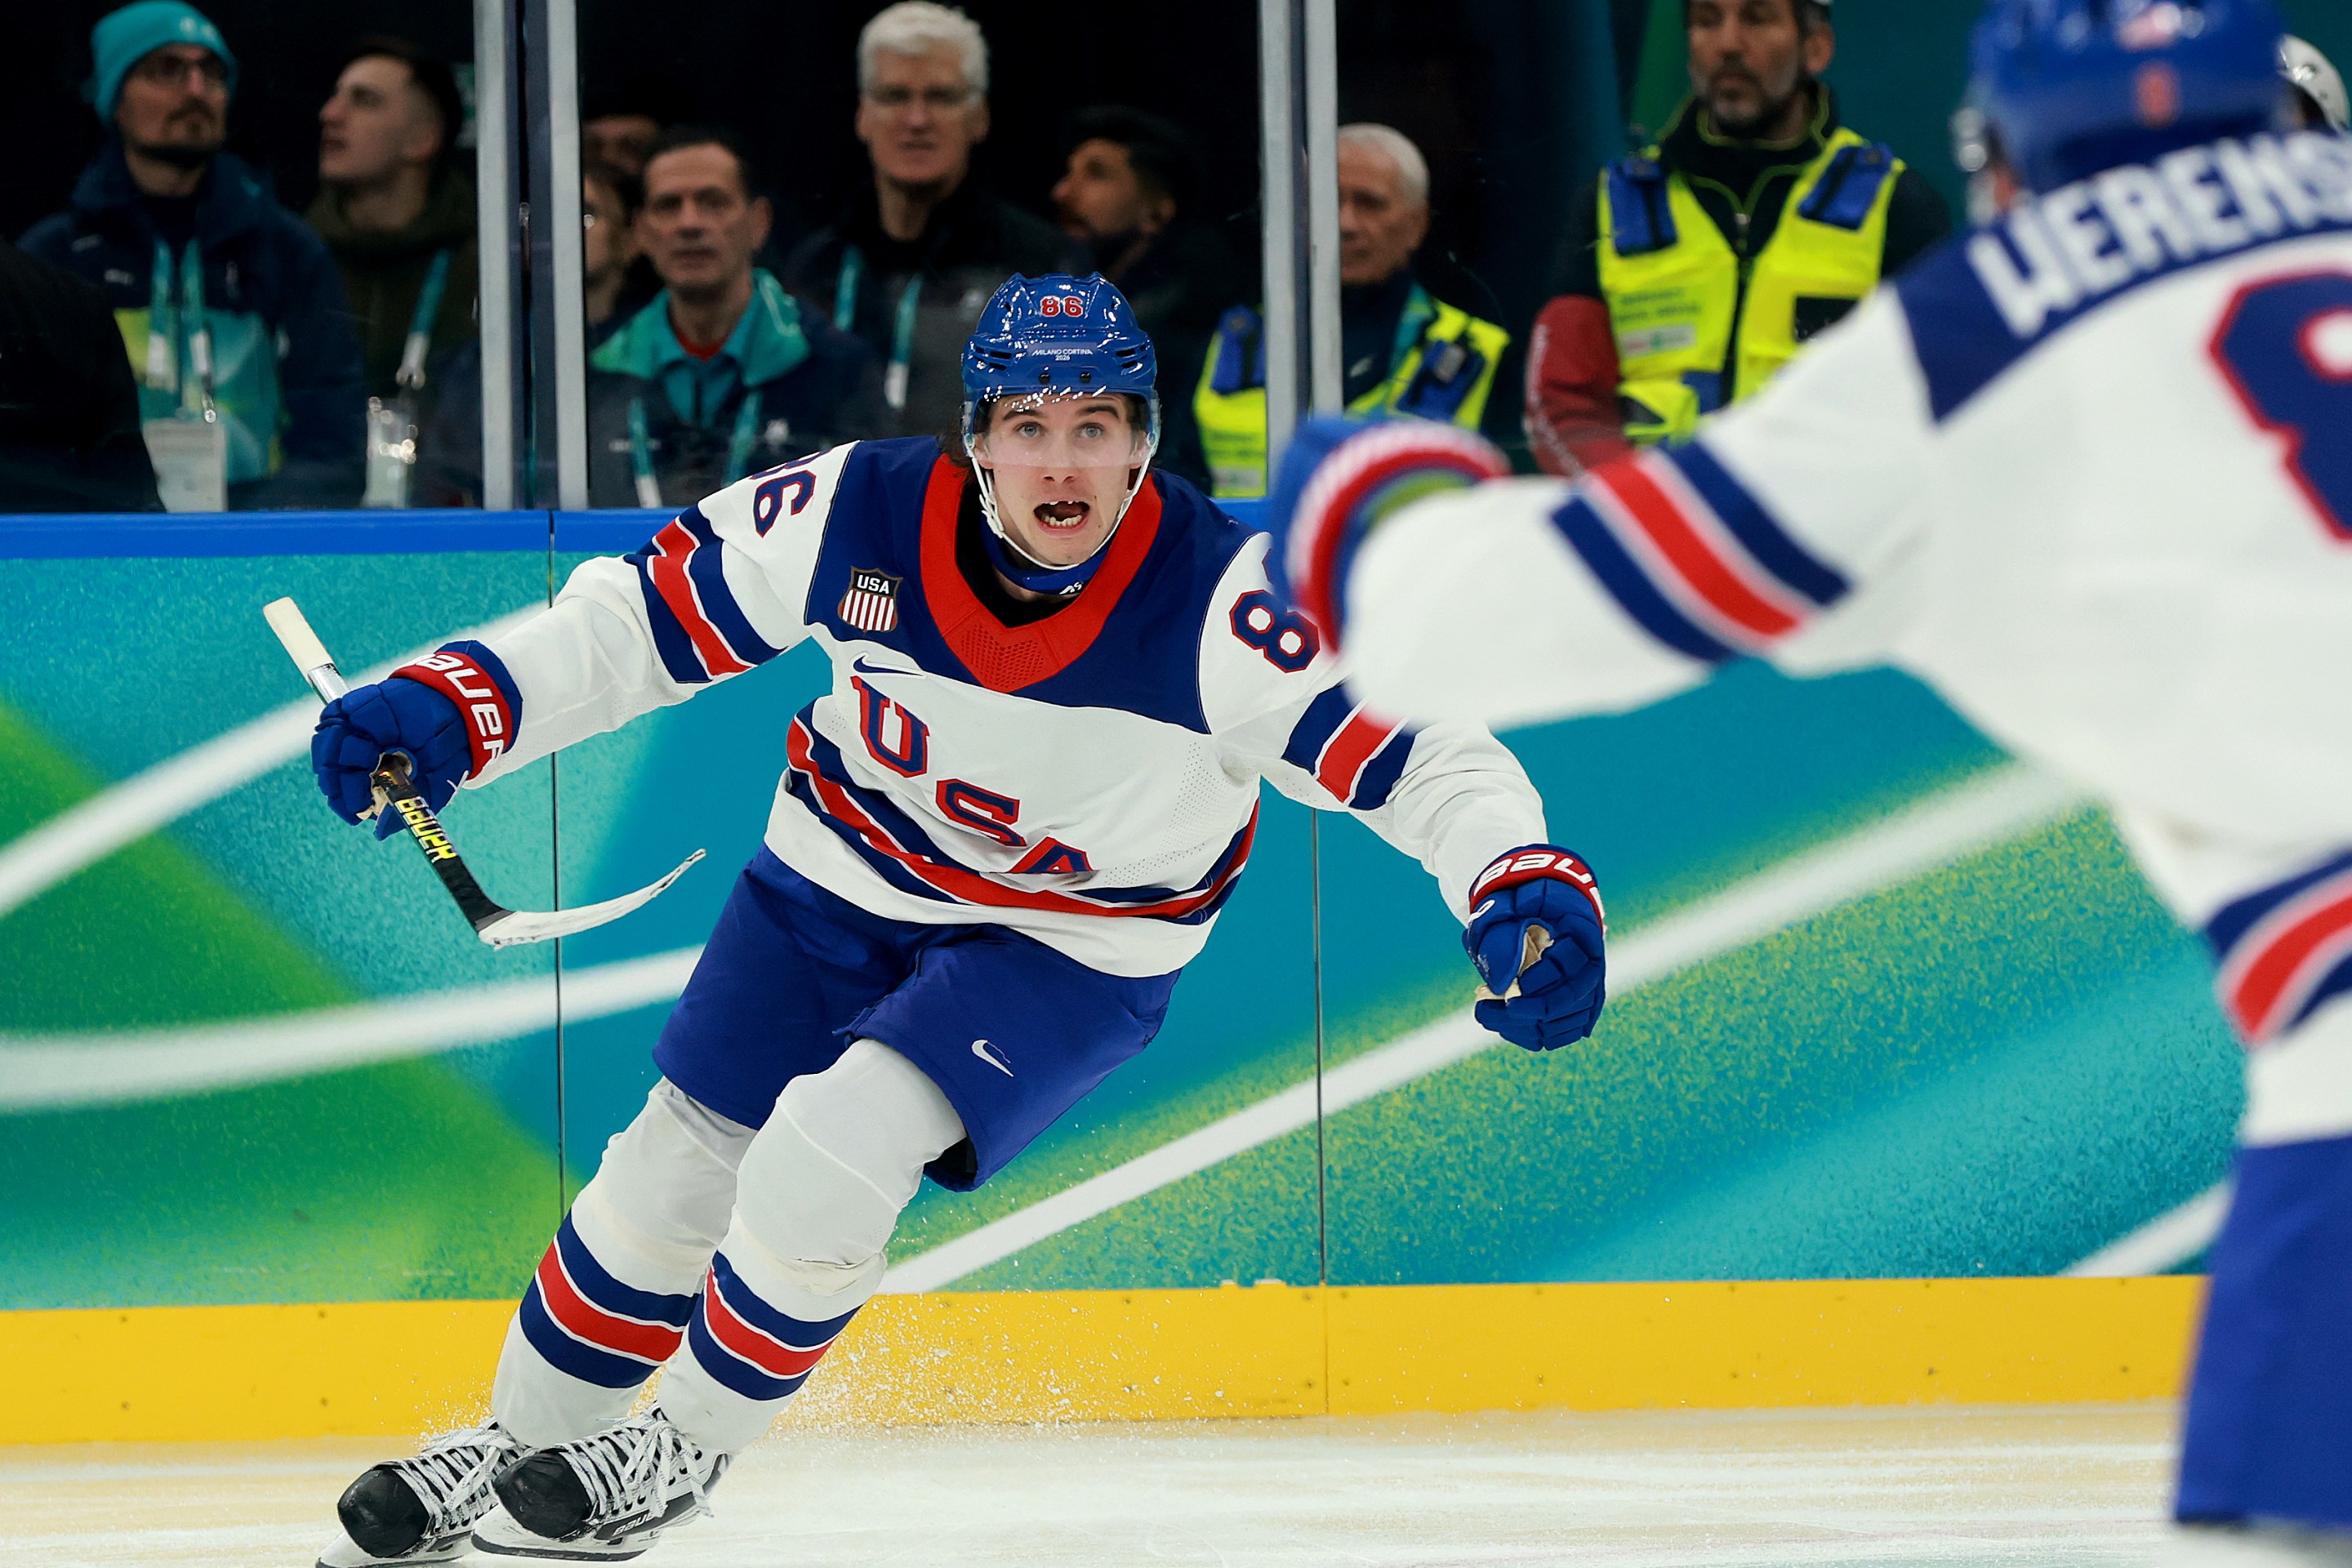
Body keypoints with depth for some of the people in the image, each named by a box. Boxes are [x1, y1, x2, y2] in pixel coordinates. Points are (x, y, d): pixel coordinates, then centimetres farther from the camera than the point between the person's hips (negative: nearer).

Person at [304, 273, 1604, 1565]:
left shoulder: (1212, 598, -29)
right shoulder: (859, 514, -21)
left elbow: (1420, 752, -28)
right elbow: (649, 611, -10)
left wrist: (1525, 886, -45)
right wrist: (452, 707, -20)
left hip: (1076, 949, -3)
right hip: (841, 883, 3)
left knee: (827, 1155, -22)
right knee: (678, 1167, 5)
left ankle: (683, 1450, 3)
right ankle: (522, 1442, 31)